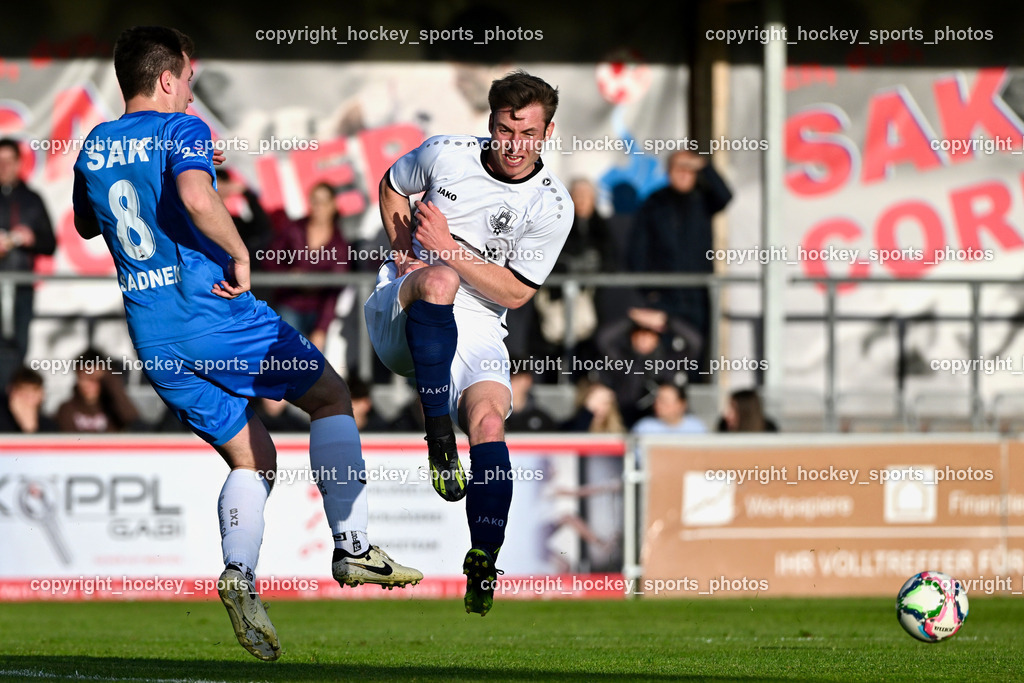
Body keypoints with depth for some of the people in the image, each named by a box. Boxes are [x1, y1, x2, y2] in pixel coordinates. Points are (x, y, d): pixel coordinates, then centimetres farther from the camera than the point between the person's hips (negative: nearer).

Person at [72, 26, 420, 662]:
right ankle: (352, 546, 1)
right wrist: (240, 253, -15)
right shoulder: (181, 130, -7)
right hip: (218, 316, -6)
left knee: (251, 457, 16)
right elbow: (197, 198, -28)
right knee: (331, 397, 12)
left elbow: (87, 225, 31)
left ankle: (240, 575, -8)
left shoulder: (93, 148, 13)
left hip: (154, 341, 6)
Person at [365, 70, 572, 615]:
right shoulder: (446, 153, -2)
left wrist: (449, 248, -14)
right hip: (399, 317, 0)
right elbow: (392, 185, 19)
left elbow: (515, 293, -6)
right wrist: (406, 251, 3)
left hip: (476, 329, 0)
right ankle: (438, 441, -38)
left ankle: (482, 566, -27)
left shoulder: (552, 206, -6)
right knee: (439, 281, -37)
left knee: (488, 418, -27)